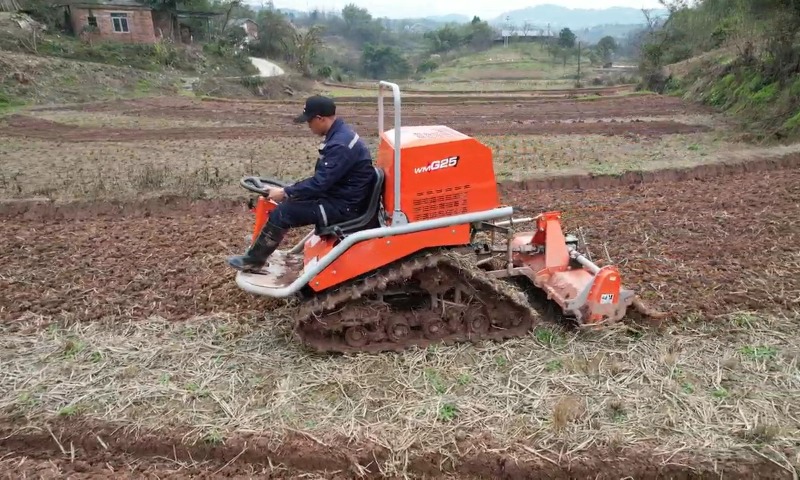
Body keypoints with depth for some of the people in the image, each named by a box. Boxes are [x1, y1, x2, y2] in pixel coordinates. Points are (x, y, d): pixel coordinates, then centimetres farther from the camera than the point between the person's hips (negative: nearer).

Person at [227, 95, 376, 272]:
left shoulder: (341, 145, -26)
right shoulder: (339, 134, 8)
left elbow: (320, 183, -26)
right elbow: (322, 178, 16)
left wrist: (285, 193, -16)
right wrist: (291, 191, 14)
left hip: (343, 206, -10)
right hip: (339, 195, 10)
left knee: (282, 213, -12)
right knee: (291, 200, 12)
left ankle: (253, 261, 4)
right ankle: (262, 241, 23)